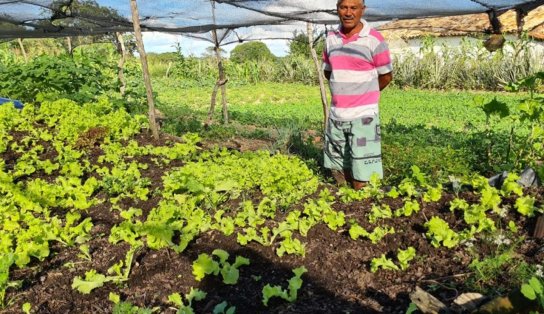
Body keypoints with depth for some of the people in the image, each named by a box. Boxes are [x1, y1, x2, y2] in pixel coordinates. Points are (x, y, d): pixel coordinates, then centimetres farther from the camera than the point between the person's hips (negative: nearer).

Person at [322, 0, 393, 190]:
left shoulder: (374, 40, -8)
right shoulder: (331, 38, 5)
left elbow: (386, 76, -1)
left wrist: (364, 95, 10)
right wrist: (344, 92, 13)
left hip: (363, 115, -5)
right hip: (336, 115, 5)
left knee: (361, 180, -1)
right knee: (339, 171, 16)